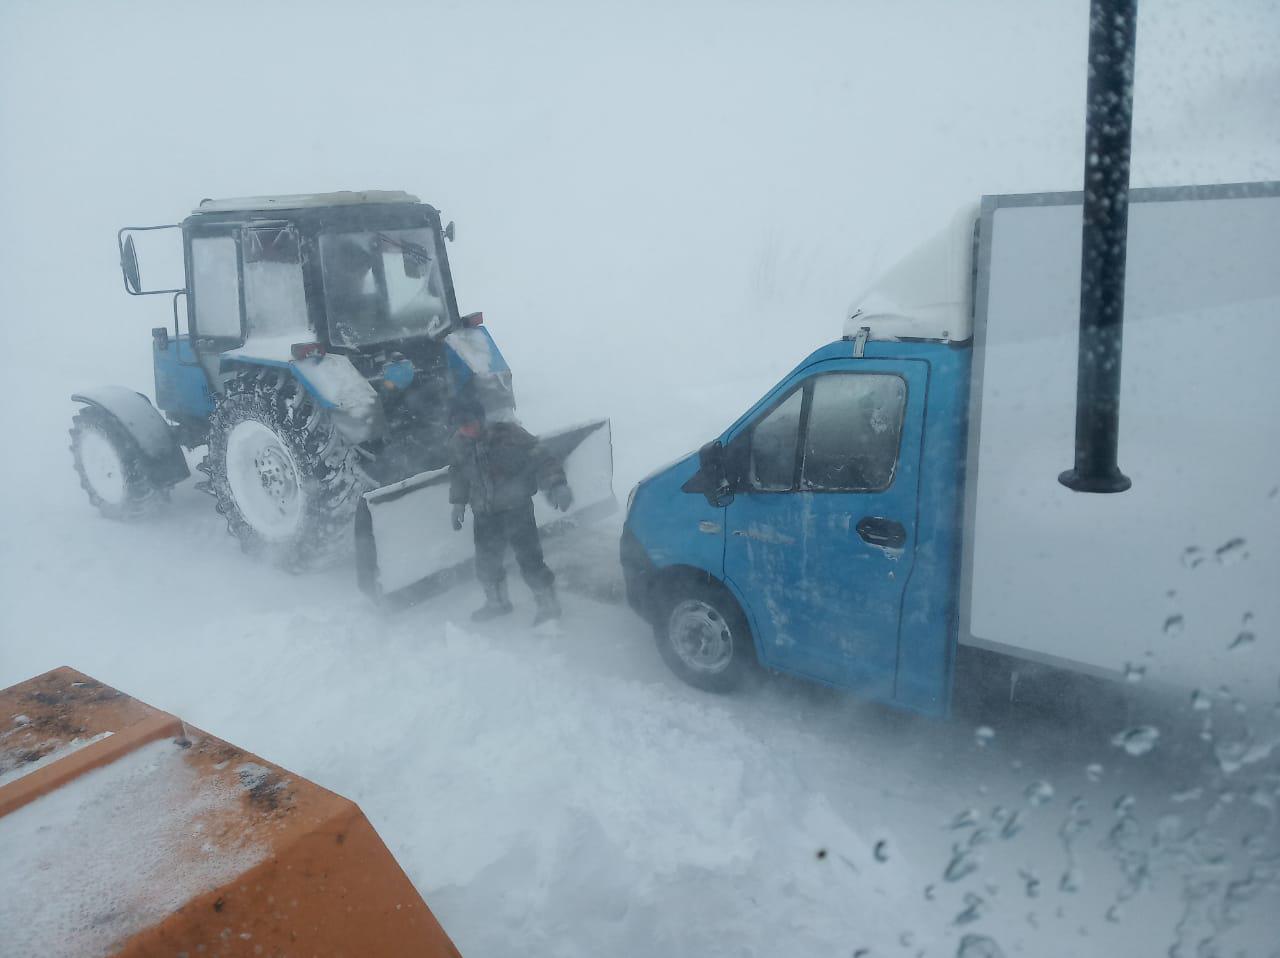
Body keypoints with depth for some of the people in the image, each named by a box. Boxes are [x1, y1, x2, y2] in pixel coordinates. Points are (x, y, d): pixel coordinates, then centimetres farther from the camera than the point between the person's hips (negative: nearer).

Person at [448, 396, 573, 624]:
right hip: (485, 514, 5)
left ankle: (548, 603, 10)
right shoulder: (459, 444, -1)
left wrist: (556, 484, -35)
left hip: (516, 508, -5)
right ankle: (497, 601, 38)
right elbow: (458, 475, 17)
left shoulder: (508, 434, -18)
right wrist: (458, 504, 20)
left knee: (528, 556, -8)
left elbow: (538, 460, -21)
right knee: (486, 560, 13)